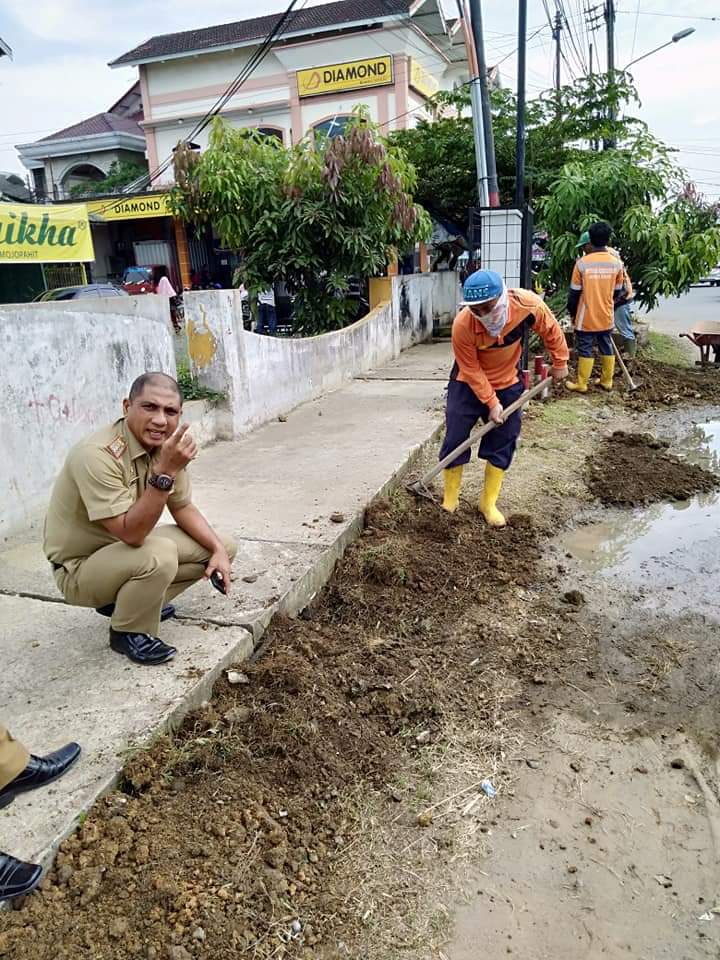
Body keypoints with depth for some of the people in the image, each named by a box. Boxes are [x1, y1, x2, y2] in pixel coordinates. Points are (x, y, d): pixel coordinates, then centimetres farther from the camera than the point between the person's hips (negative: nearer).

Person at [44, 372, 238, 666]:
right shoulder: (96, 455, -30)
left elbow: (183, 508, 5)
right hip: (80, 568, -8)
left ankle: (127, 600, 13)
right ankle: (127, 632, -5)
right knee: (159, 555, -37)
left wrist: (218, 550, -8)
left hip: (128, 549, 8)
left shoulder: (164, 445, -7)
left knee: (223, 546, 3)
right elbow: (130, 533, -36)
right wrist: (165, 472, -44)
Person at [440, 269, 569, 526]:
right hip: (468, 385, -2)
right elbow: (471, 370, -20)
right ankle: (449, 501, 16)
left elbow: (550, 329, -6)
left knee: (502, 445, 5)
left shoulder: (528, 305, -28)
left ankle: (488, 503, 20)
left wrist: (560, 362, 4)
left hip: (507, 383, 2)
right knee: (455, 441, -1)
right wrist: (491, 402, -19)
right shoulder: (462, 325, -32)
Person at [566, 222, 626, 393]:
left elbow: (574, 292, -8)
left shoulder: (582, 263, -14)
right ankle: (607, 381, 21)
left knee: (585, 349, 3)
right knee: (607, 347, 13)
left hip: (586, 317, -3)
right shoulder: (616, 262, -2)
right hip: (606, 316, 4)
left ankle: (581, 384, 8)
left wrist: (572, 312, 6)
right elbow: (618, 291, 8)